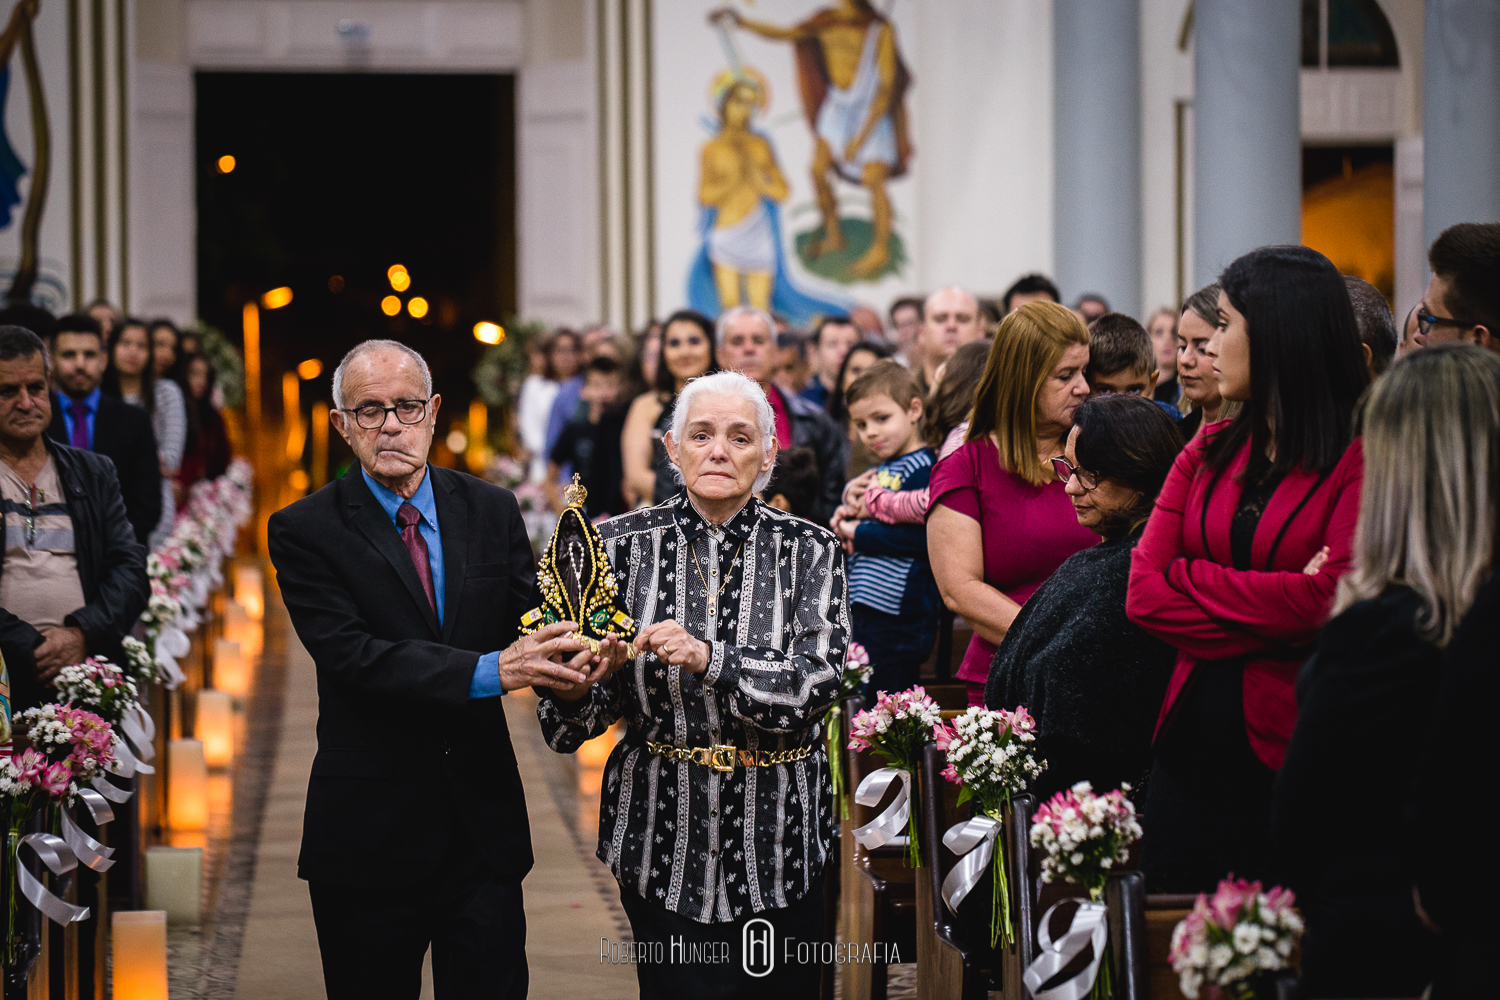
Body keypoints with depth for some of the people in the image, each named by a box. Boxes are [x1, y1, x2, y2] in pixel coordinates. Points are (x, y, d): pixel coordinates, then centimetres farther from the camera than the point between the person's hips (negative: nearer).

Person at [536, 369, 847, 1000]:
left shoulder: (809, 551, -1)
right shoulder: (624, 544, -1)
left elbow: (816, 682, -15)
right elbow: (585, 715, 1)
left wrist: (707, 658, -28)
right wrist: (573, 690, -23)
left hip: (779, 838, 0)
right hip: (664, 839, 0)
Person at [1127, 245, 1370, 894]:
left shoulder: (1362, 459, -7)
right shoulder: (1209, 452, 13)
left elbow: (1332, 598, -20)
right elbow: (1143, 592, 2)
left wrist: (1191, 580, -8)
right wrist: (1276, 609, -11)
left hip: (1292, 749, -6)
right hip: (1192, 743, 6)